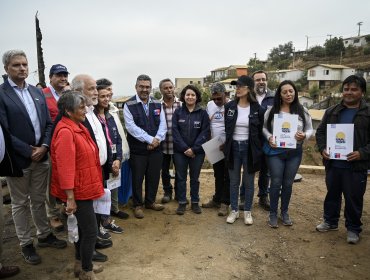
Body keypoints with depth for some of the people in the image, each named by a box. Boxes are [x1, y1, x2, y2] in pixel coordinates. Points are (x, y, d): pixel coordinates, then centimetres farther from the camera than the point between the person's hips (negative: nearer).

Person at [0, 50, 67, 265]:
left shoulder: (37, 92, 7)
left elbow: (48, 123, 7)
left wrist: (44, 146, -7)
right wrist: (29, 151, -16)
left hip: (41, 157, 5)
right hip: (18, 160, -5)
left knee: (39, 200, 19)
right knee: (21, 204, 12)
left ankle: (45, 235, 34)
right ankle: (26, 244, 26)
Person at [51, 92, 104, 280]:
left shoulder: (77, 127, 7)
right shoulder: (65, 131, -22)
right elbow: (65, 167, -25)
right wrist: (70, 197, -23)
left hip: (85, 187, 9)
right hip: (78, 190, -9)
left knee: (82, 227, 20)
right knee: (90, 231, 0)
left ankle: (80, 265, 37)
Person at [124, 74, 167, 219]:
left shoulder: (157, 104, 8)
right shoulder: (129, 105, -7)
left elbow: (163, 123, 4)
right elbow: (131, 127, -15)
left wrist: (157, 139, -13)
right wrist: (150, 139, -18)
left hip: (155, 148, 4)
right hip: (137, 149, -4)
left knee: (154, 176, 15)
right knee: (137, 178, 7)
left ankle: (150, 201, 35)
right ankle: (137, 205, 25)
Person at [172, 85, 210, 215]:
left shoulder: (203, 113, -1)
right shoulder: (178, 112, 1)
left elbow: (205, 133, -6)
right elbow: (175, 131, -6)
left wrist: (194, 149, -14)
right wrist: (185, 148, -14)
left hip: (197, 152, 0)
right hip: (180, 151, 1)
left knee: (195, 178, 11)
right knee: (181, 177, 9)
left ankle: (195, 202, 26)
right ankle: (182, 203, 22)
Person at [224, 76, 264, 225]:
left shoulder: (257, 108, -6)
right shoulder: (229, 106, 0)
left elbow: (260, 131, 0)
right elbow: (226, 128, 6)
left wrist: (257, 150, -3)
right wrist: (226, 146, 3)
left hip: (249, 148, -2)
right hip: (233, 147, 2)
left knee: (248, 182, 10)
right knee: (234, 181, 11)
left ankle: (247, 212, 26)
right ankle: (234, 210, 25)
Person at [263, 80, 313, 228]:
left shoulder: (302, 111, 1)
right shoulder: (271, 110, -3)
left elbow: (310, 129, 7)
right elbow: (264, 127, 5)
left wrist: (304, 135, -14)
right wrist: (269, 137, -14)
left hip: (294, 152, 2)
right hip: (275, 151, -2)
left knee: (288, 183, 12)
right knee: (276, 183, 3)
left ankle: (284, 212, 31)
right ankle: (273, 213, 19)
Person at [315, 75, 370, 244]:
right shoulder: (332, 112, 7)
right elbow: (321, 132, 12)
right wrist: (322, 148, -5)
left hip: (356, 167, -3)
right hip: (333, 164, 4)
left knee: (354, 199, 9)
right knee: (332, 194, 18)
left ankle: (353, 229, 28)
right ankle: (330, 221, 37)